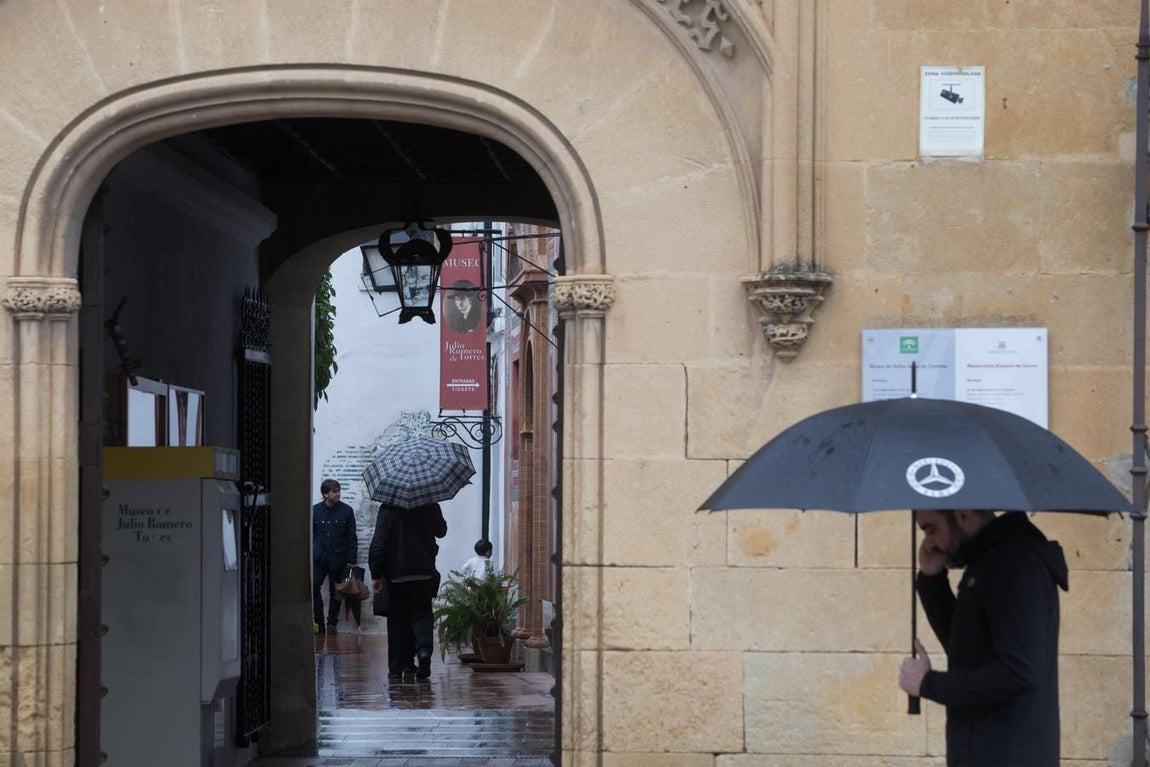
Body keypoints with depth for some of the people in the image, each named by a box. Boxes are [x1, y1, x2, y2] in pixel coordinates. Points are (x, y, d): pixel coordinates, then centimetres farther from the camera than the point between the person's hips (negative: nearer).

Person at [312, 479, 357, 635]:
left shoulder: (346, 511, 0)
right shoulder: (315, 511, 3)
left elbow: (352, 537, 3)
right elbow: (310, 535, 10)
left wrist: (351, 559, -2)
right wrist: (309, 555, 4)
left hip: (338, 558, 0)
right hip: (319, 558, 0)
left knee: (335, 592, 7)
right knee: (313, 585, -17)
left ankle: (332, 623, 20)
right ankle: (318, 621, -9)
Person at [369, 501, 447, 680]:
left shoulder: (388, 508, -9)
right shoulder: (430, 506, -3)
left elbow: (378, 543, -11)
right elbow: (441, 531, 15)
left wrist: (376, 574, -5)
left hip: (396, 573, -1)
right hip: (424, 571, 1)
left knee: (397, 619, 8)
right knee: (421, 613, 8)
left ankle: (397, 667, 10)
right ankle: (424, 650, -19)